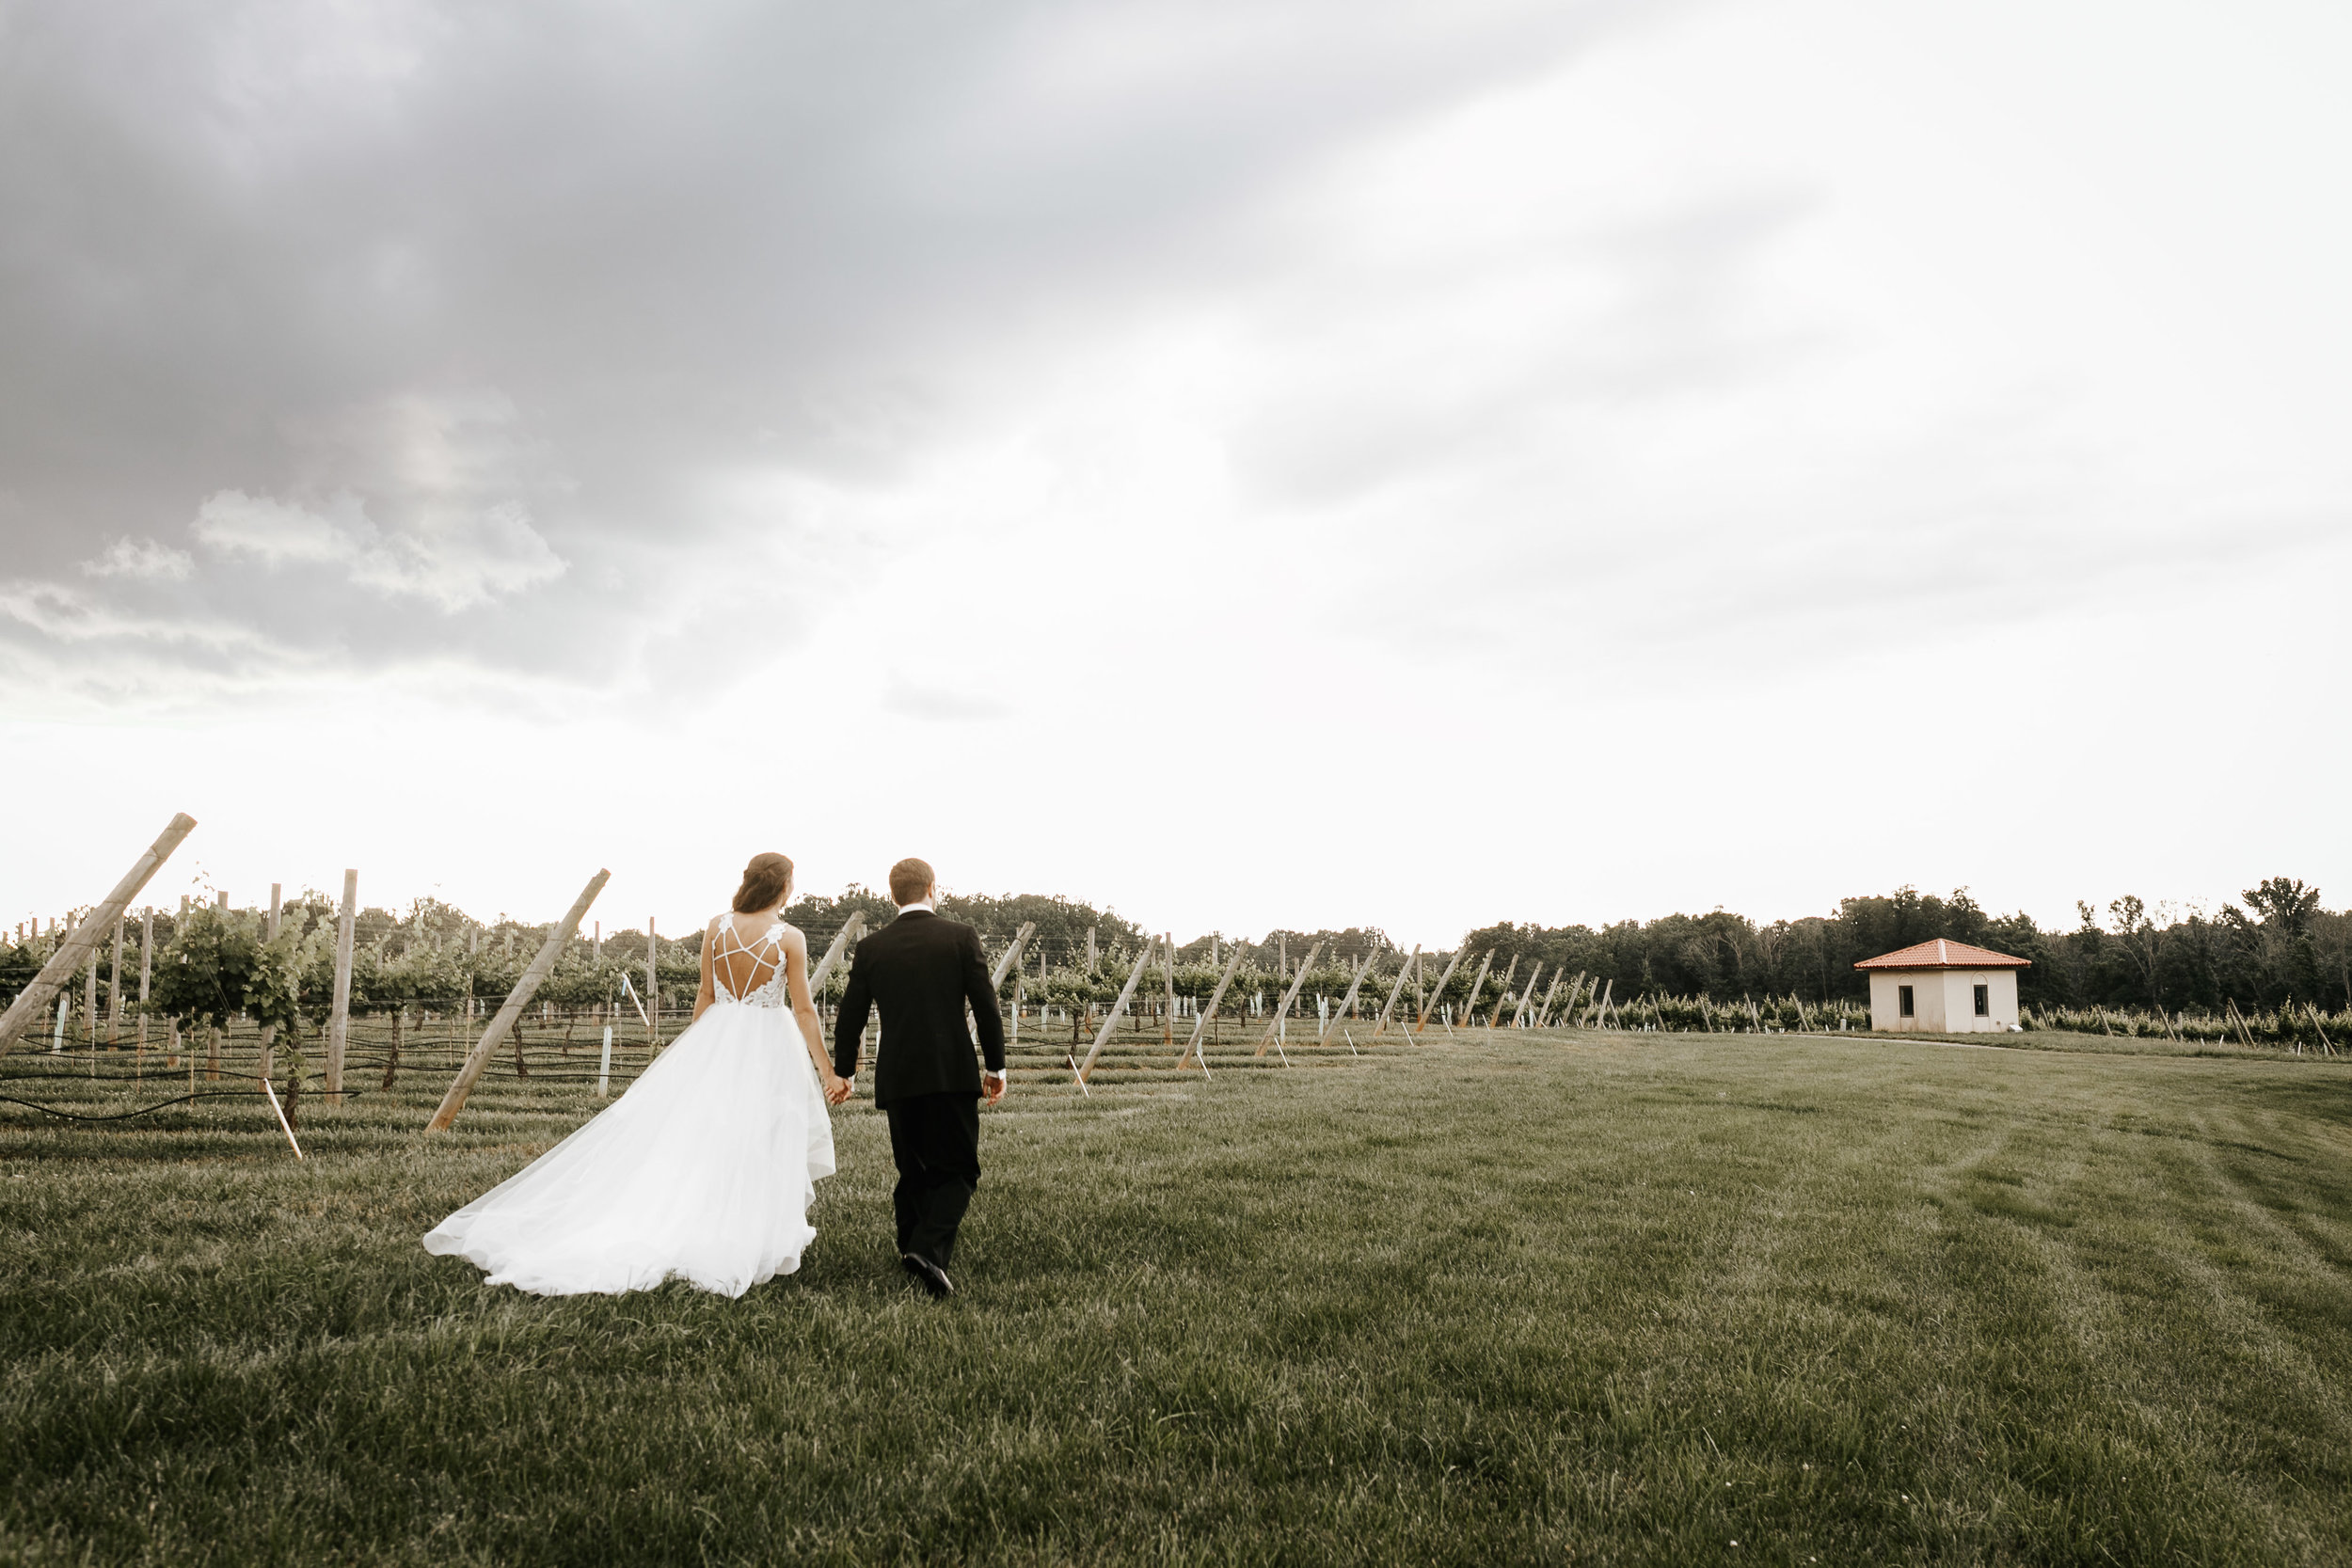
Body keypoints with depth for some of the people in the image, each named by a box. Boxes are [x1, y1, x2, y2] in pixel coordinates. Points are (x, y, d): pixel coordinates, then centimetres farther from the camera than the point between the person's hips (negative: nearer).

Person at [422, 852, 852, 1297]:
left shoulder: (717, 928, 0)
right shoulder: (790, 939, -11)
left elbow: (706, 998, 6)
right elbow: (804, 1011, -10)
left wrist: (694, 1052, 18)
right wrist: (828, 1072, -5)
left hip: (718, 1039, 4)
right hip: (769, 1047, -3)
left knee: (691, 1131, 9)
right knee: (759, 1145, 4)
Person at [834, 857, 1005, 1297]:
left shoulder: (871, 948, 4)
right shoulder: (961, 936, -2)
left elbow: (849, 1017, 7)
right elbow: (985, 1006, -4)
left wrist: (843, 1073, 21)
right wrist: (996, 1066, 5)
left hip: (897, 1078, 3)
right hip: (953, 1075, -3)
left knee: (913, 1173, 17)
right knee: (958, 1171, 3)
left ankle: (913, 1250, 23)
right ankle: (928, 1250, -16)